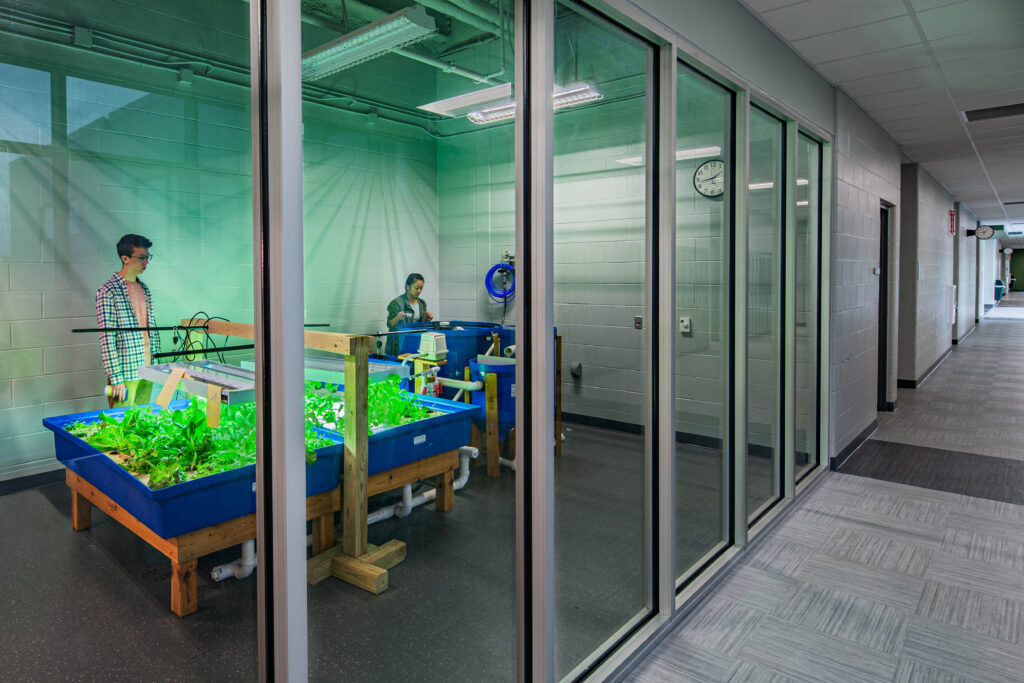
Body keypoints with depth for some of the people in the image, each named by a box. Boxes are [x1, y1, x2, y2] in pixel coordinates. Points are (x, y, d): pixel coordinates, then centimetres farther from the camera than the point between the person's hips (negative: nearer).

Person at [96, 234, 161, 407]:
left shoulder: (145, 289, 12)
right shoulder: (107, 292, -11)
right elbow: (107, 340, -14)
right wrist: (116, 378, -17)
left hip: (148, 370, 7)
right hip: (125, 373, -7)